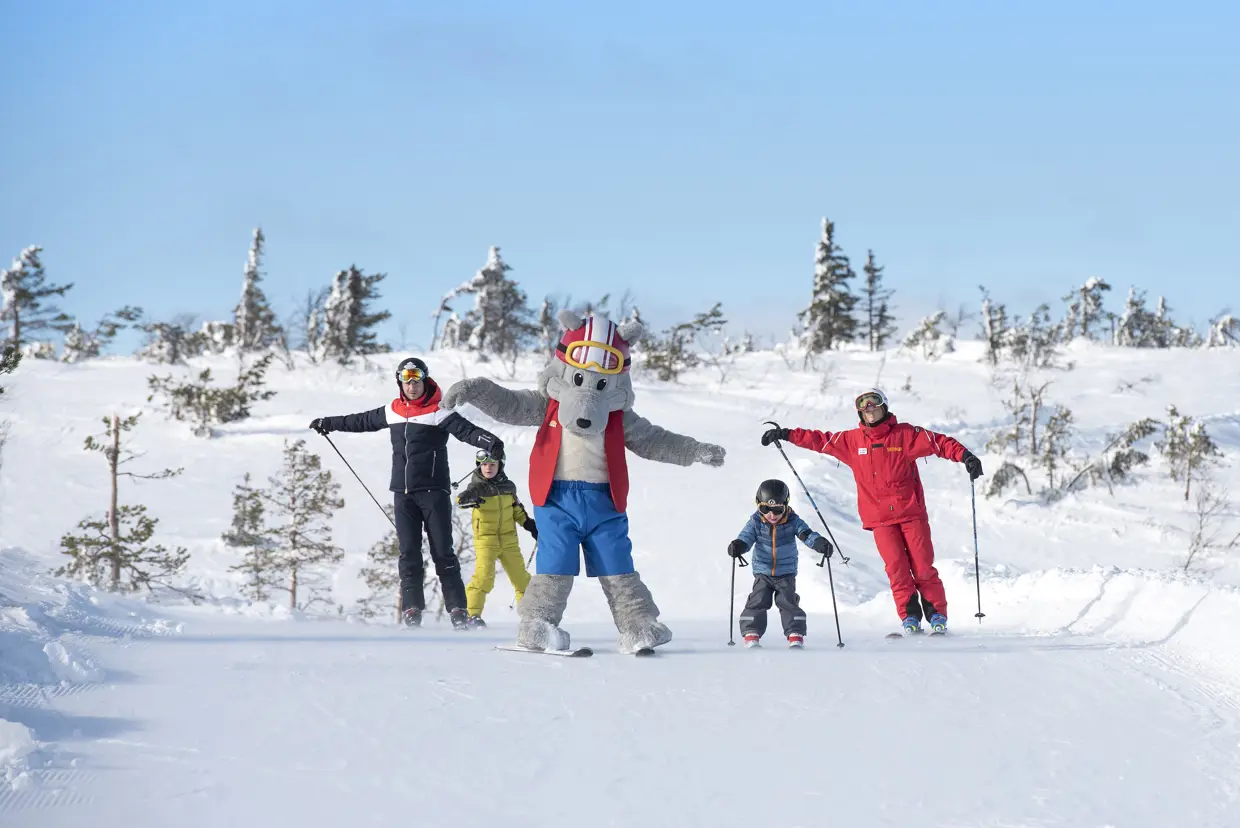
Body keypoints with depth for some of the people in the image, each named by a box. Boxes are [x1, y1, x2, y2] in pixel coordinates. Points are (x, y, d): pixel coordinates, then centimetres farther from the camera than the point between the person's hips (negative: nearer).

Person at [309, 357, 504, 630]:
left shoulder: (438, 412, -5)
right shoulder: (391, 412, 11)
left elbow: (466, 430, -19)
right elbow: (361, 421, 27)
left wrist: (489, 442, -38)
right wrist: (328, 423, 37)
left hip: (433, 491, -4)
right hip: (403, 494, 5)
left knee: (442, 552, -6)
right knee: (408, 552, -1)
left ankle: (457, 610, -4)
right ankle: (412, 609, -1)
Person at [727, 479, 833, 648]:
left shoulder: (792, 521, -9)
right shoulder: (756, 522, -8)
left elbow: (806, 534, -17)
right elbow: (746, 537, -15)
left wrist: (820, 543, -37)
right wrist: (737, 546, -38)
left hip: (786, 573, -1)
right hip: (763, 573, 1)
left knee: (788, 602, -7)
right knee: (757, 601, -8)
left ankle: (795, 635, -1)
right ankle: (751, 633, -3)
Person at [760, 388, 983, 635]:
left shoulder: (905, 434, -1)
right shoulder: (852, 441, 7)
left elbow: (940, 443, -4)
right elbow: (820, 440, 13)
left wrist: (965, 456, -18)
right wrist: (786, 434, 10)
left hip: (911, 512, -2)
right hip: (880, 519, 2)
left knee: (923, 567, -5)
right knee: (896, 566, -10)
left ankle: (937, 615, 7)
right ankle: (910, 617, 0)